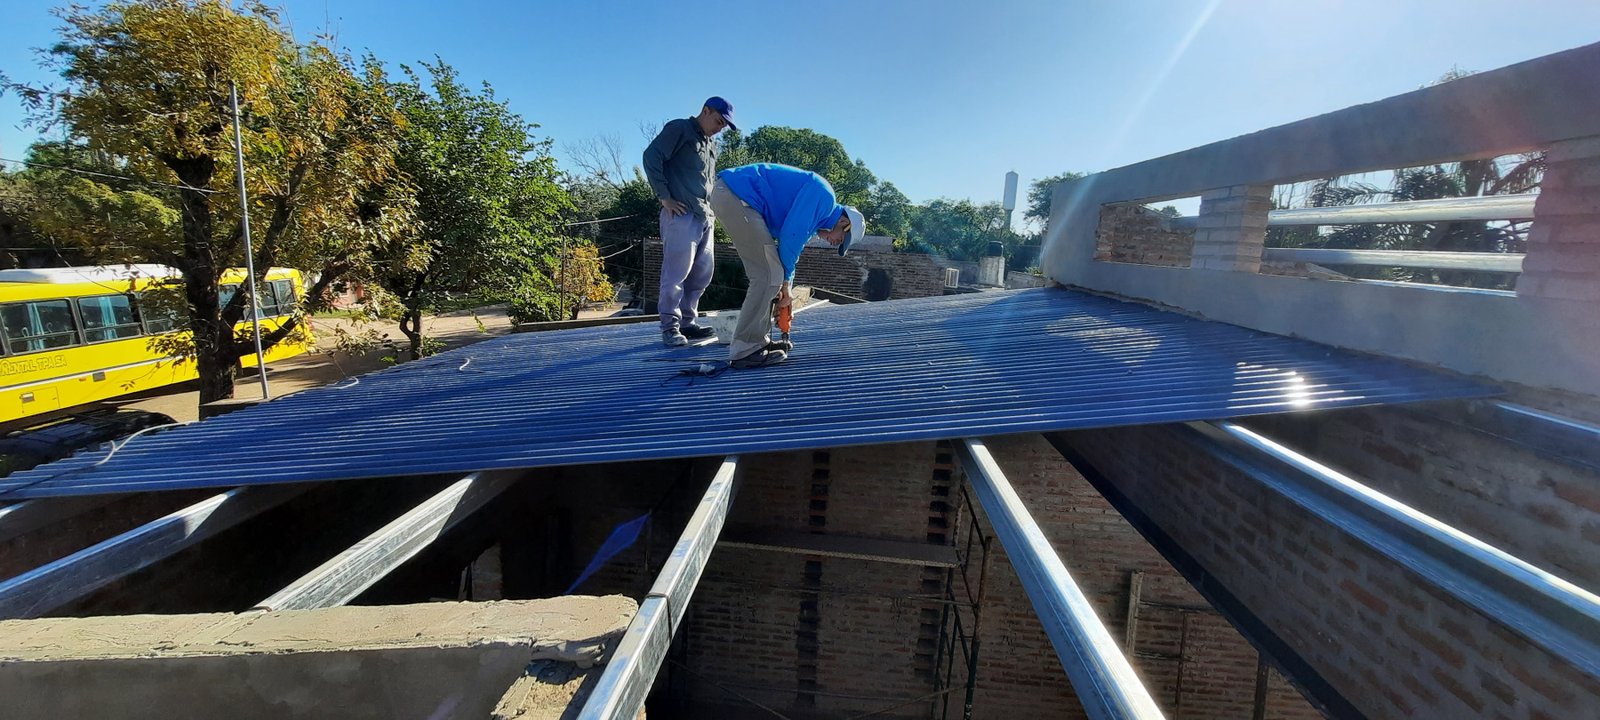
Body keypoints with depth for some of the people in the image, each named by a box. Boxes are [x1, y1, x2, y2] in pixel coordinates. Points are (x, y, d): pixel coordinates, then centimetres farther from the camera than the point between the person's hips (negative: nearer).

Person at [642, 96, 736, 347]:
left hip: (705, 217, 9)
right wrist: (664, 197, -13)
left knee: (702, 272, 8)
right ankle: (670, 327, -3)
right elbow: (651, 156, -10)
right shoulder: (679, 129, 1)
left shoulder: (712, 144, 25)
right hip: (681, 214, -8)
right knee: (676, 272, -9)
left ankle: (687, 322, 17)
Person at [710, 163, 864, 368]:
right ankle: (745, 350, -6)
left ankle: (758, 341, 19)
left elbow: (791, 245, 27)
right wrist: (787, 284, -3)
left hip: (729, 195, 11)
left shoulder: (814, 214, 22)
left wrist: (785, 288, 23)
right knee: (770, 274, -10)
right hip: (735, 195, -11)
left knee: (766, 272, 14)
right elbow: (790, 236, -14)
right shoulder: (824, 196, -7)